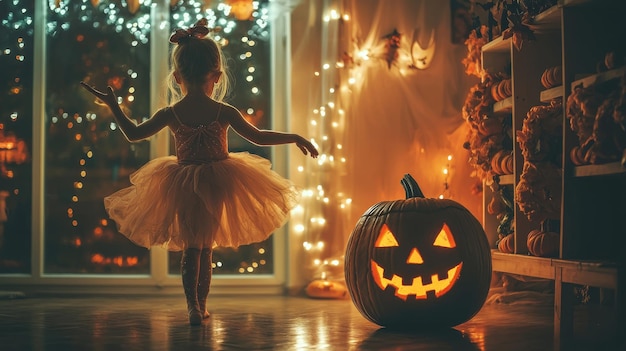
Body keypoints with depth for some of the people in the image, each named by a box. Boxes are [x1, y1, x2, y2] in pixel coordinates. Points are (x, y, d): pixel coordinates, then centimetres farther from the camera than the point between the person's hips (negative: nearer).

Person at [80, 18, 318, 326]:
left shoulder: (170, 114, -7)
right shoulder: (224, 112, -10)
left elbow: (133, 134, 2)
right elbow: (258, 137, -5)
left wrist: (112, 105, 14)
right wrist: (295, 138, 7)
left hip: (182, 186, 0)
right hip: (218, 185, 0)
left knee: (190, 246, 11)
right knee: (206, 246, 14)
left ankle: (193, 306, -1)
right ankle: (201, 305, 20)